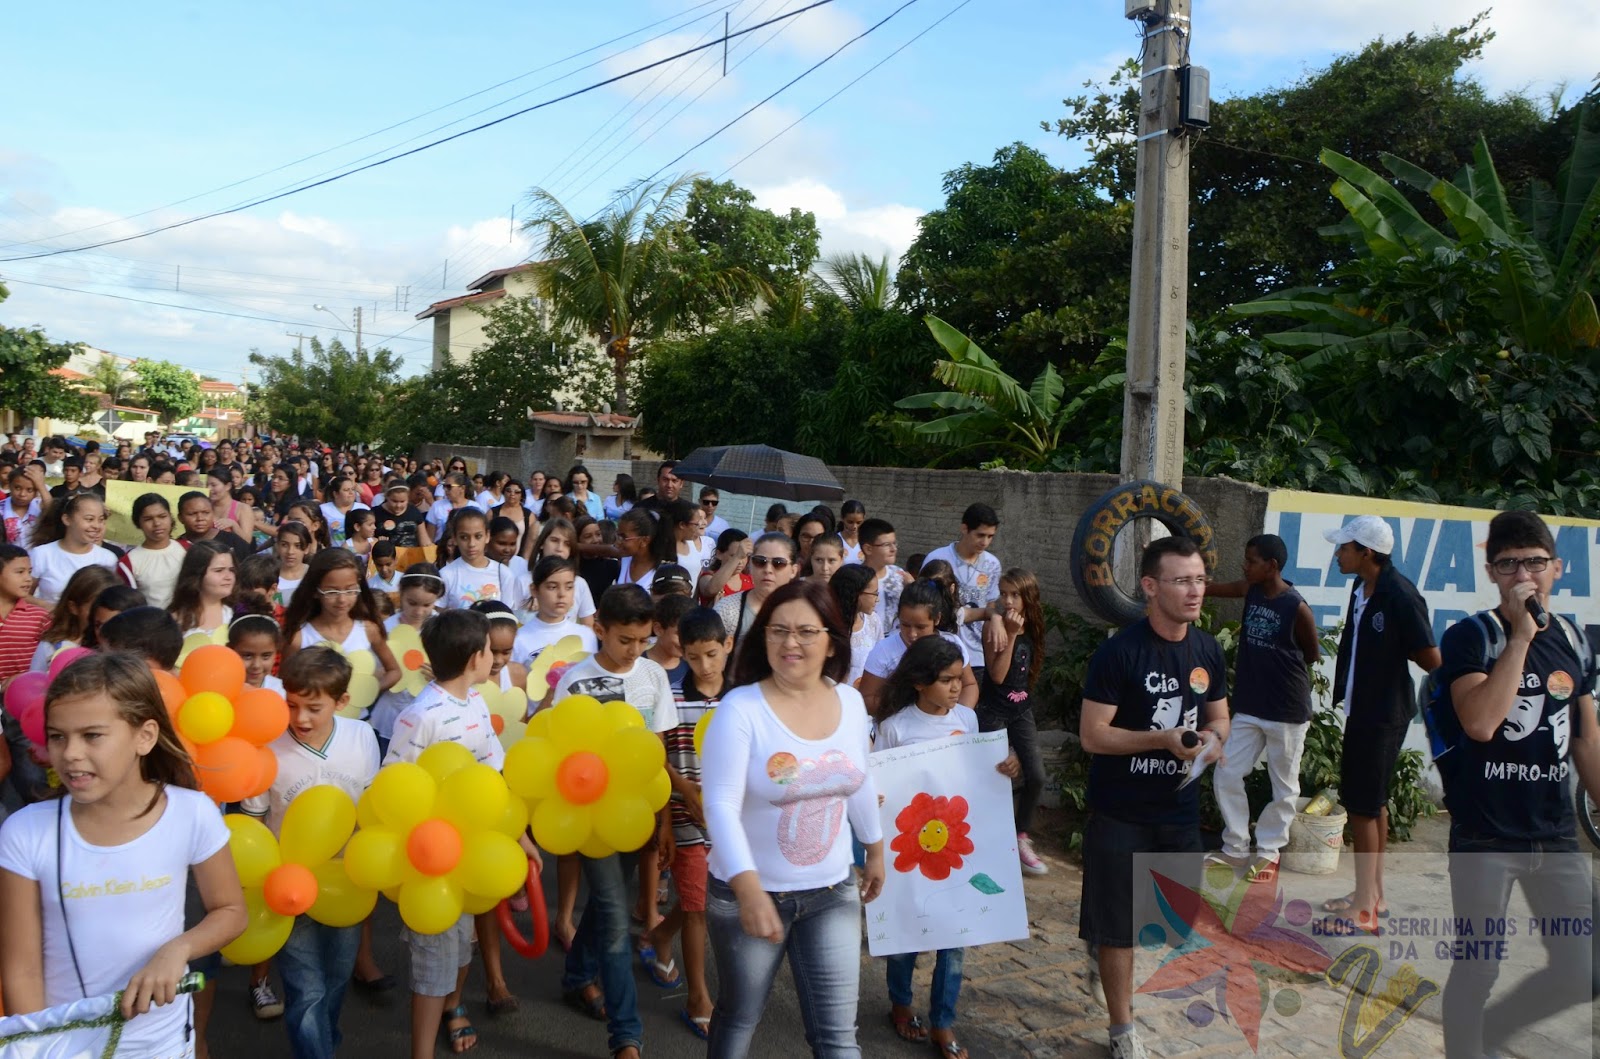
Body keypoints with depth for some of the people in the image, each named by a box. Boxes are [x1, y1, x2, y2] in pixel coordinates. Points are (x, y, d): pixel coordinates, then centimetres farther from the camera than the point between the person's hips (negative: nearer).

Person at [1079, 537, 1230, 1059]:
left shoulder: (1208, 650, 1)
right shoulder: (1118, 652, -18)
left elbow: (1220, 720, 13)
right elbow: (1092, 736, -17)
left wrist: (1213, 739, -11)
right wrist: (1164, 739, -26)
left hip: (1180, 809, 6)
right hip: (1120, 814, -5)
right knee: (1116, 923, 5)